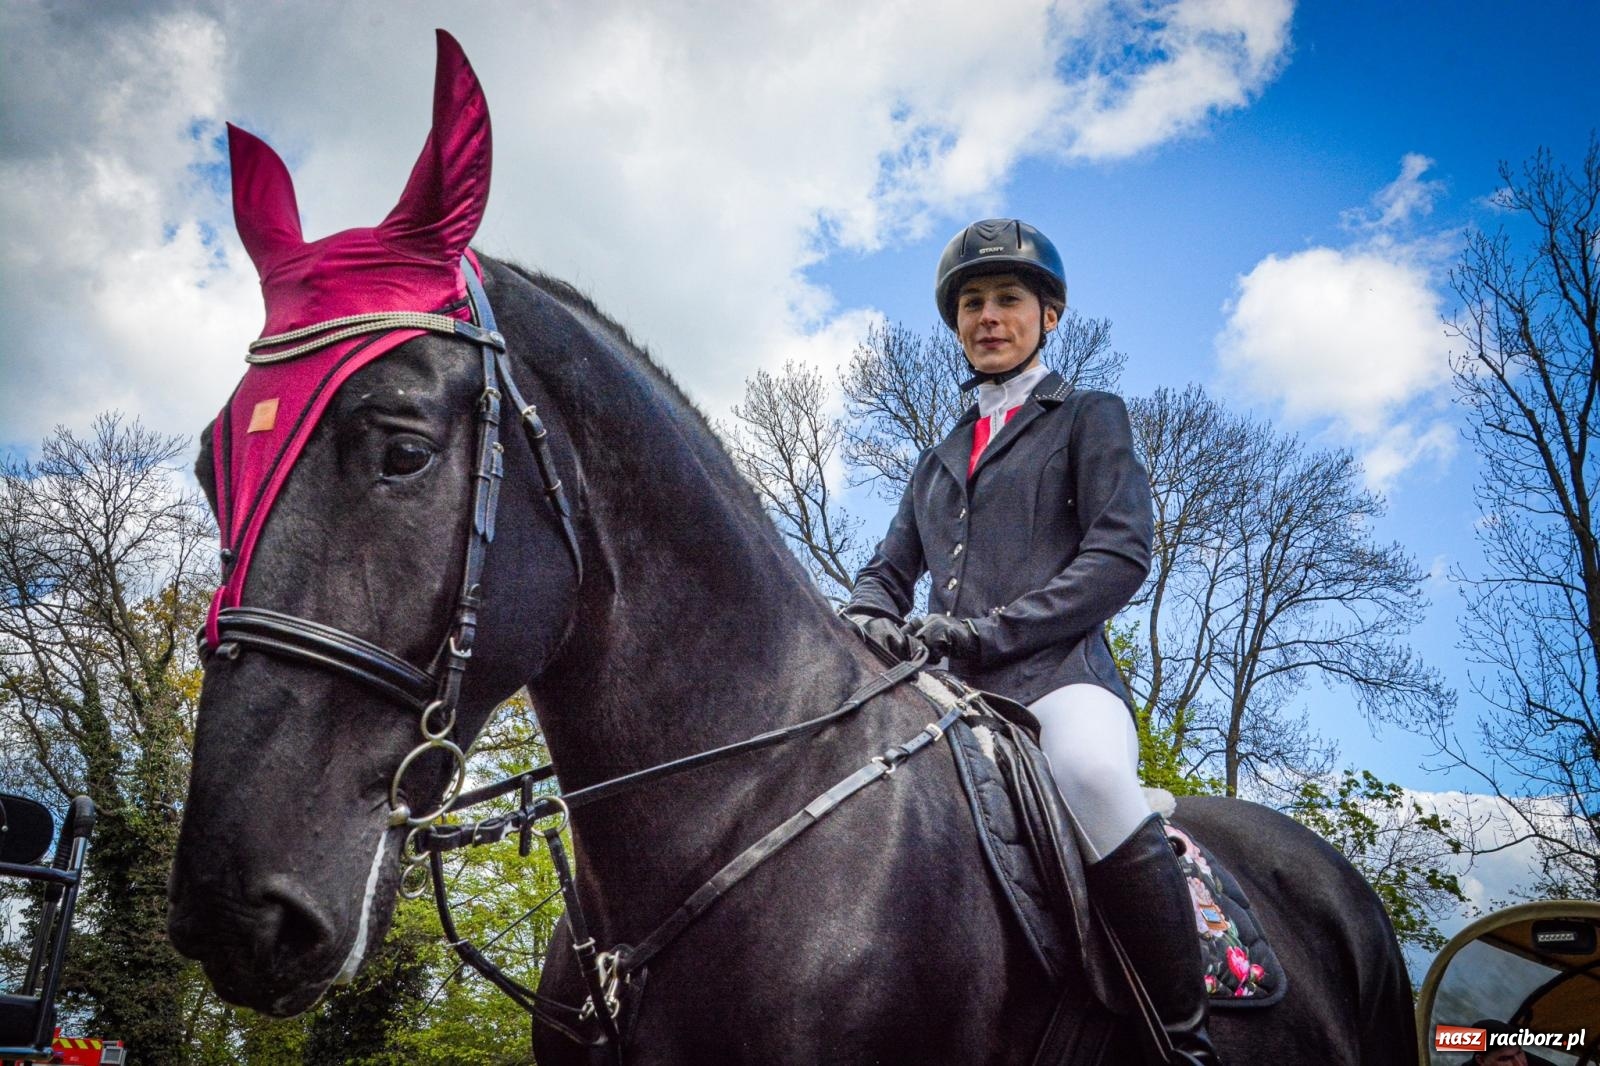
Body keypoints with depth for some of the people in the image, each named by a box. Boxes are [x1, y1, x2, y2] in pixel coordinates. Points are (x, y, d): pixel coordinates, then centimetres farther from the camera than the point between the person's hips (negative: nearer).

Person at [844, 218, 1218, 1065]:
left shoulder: (1089, 417, 12)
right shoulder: (940, 458, 27)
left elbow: (1121, 554, -3)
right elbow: (888, 571, 24)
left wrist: (988, 630, -15)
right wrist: (869, 623, -2)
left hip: (1058, 674, -6)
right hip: (951, 694, 6)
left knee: (1093, 775, -38)